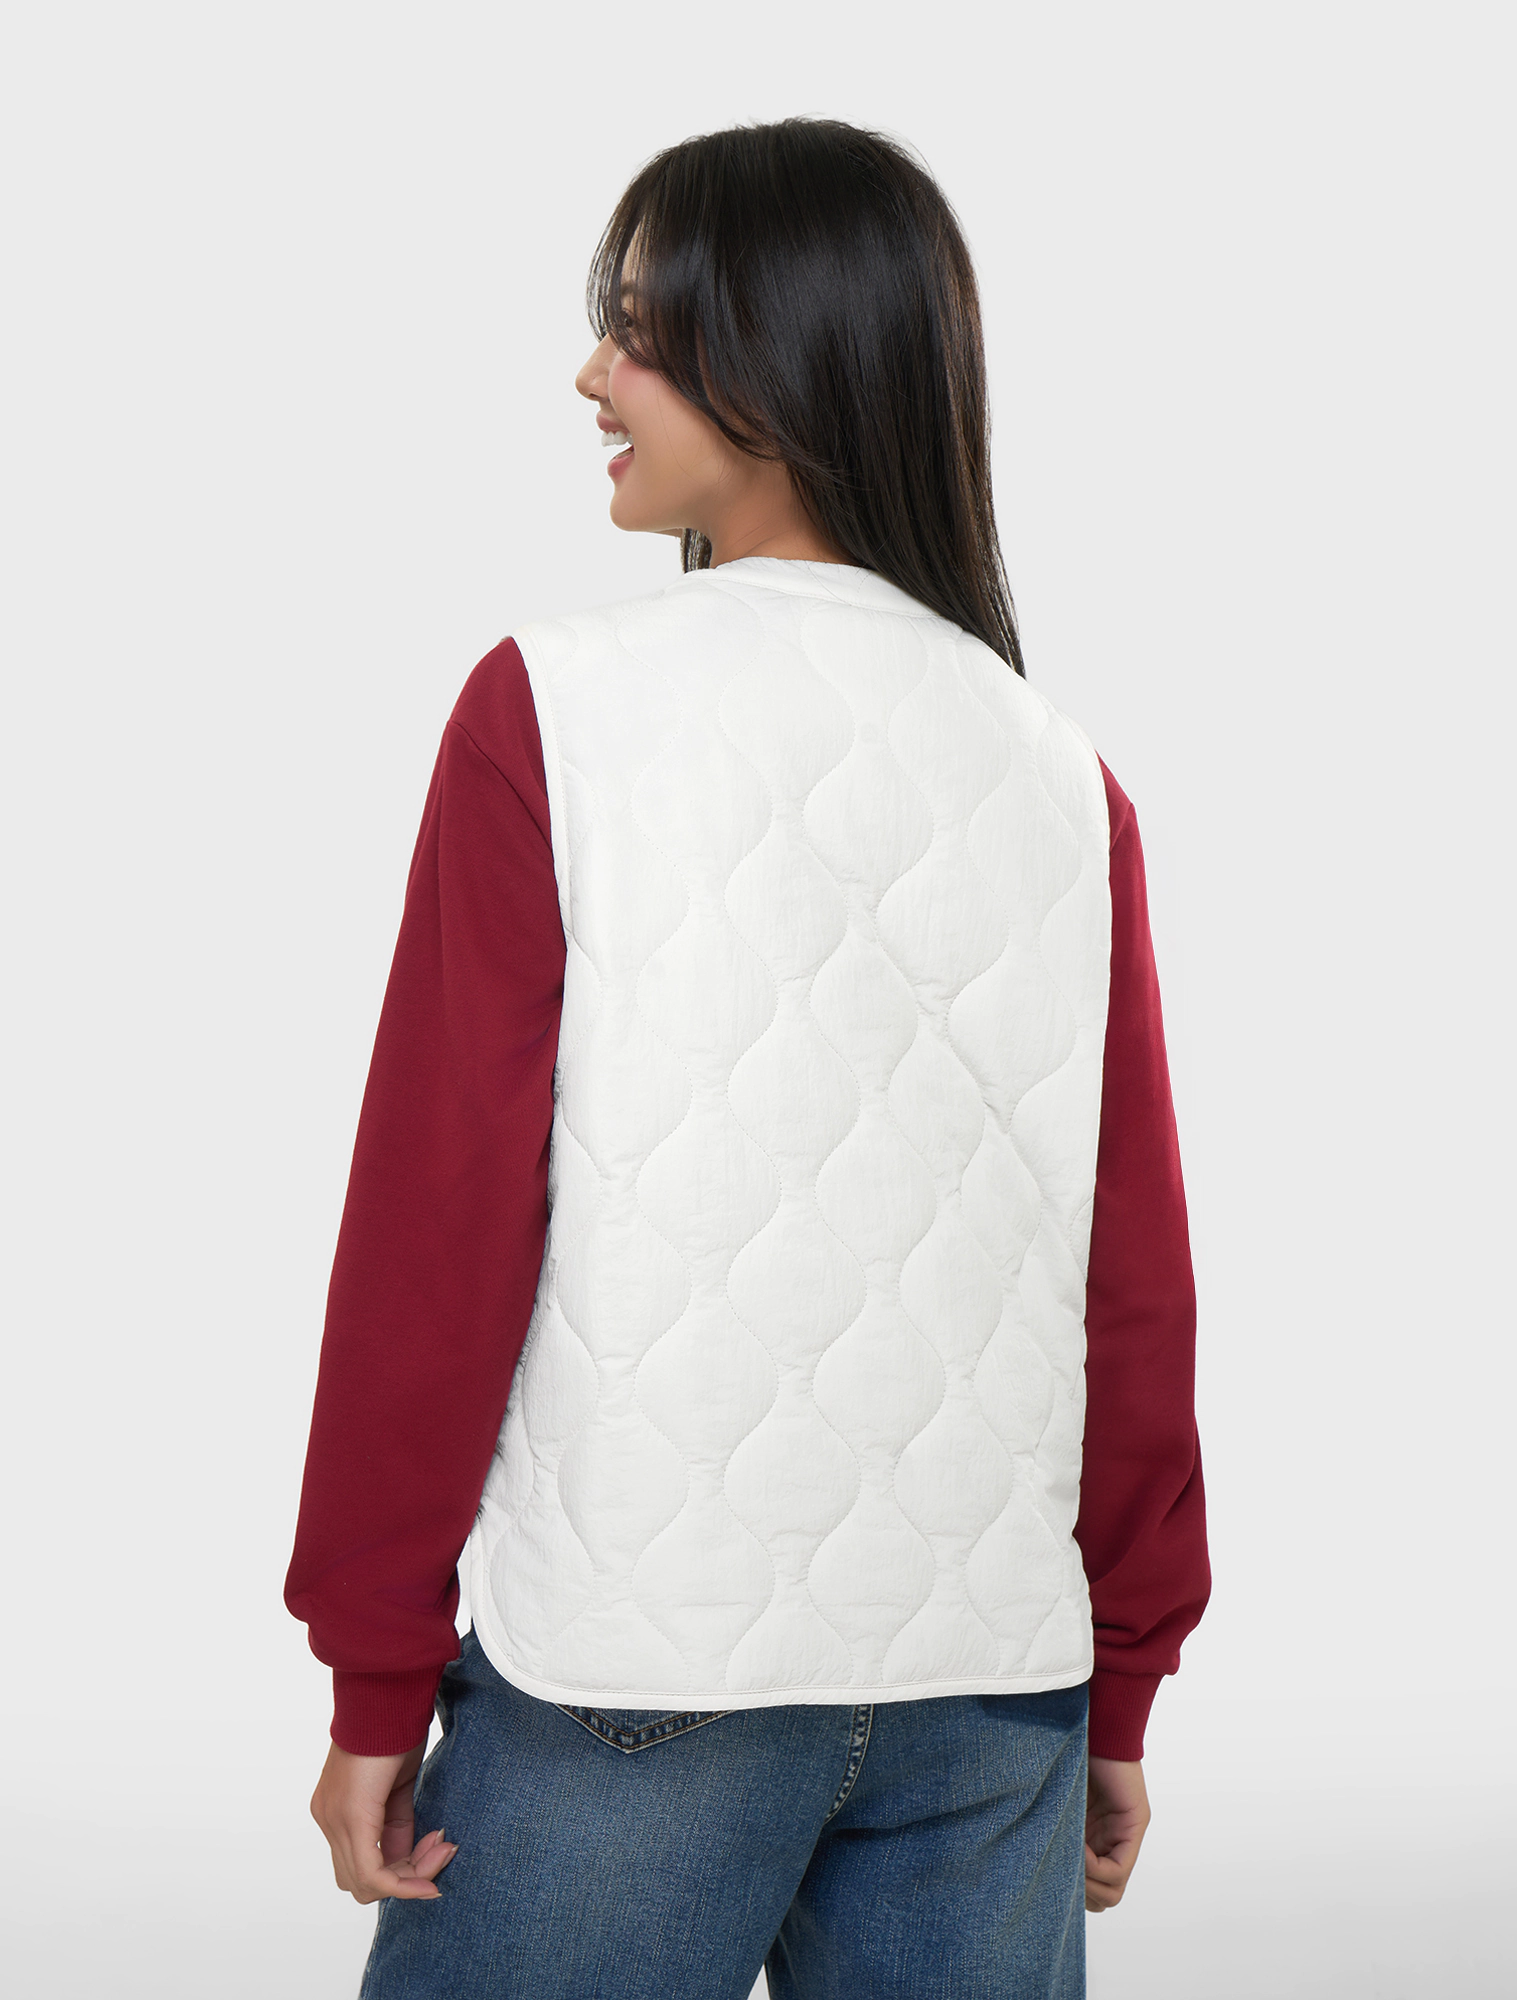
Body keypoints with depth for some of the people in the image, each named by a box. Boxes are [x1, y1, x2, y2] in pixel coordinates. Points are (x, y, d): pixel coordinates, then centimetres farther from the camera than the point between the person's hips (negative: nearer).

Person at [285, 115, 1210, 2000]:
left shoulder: (552, 708, -7)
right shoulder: (1061, 773, 4)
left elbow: (439, 1216, -8)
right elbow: (1135, 1277, 5)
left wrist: (378, 1676, -1)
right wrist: (1122, 1689, 14)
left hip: (634, 1675, -3)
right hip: (998, 1690, 4)